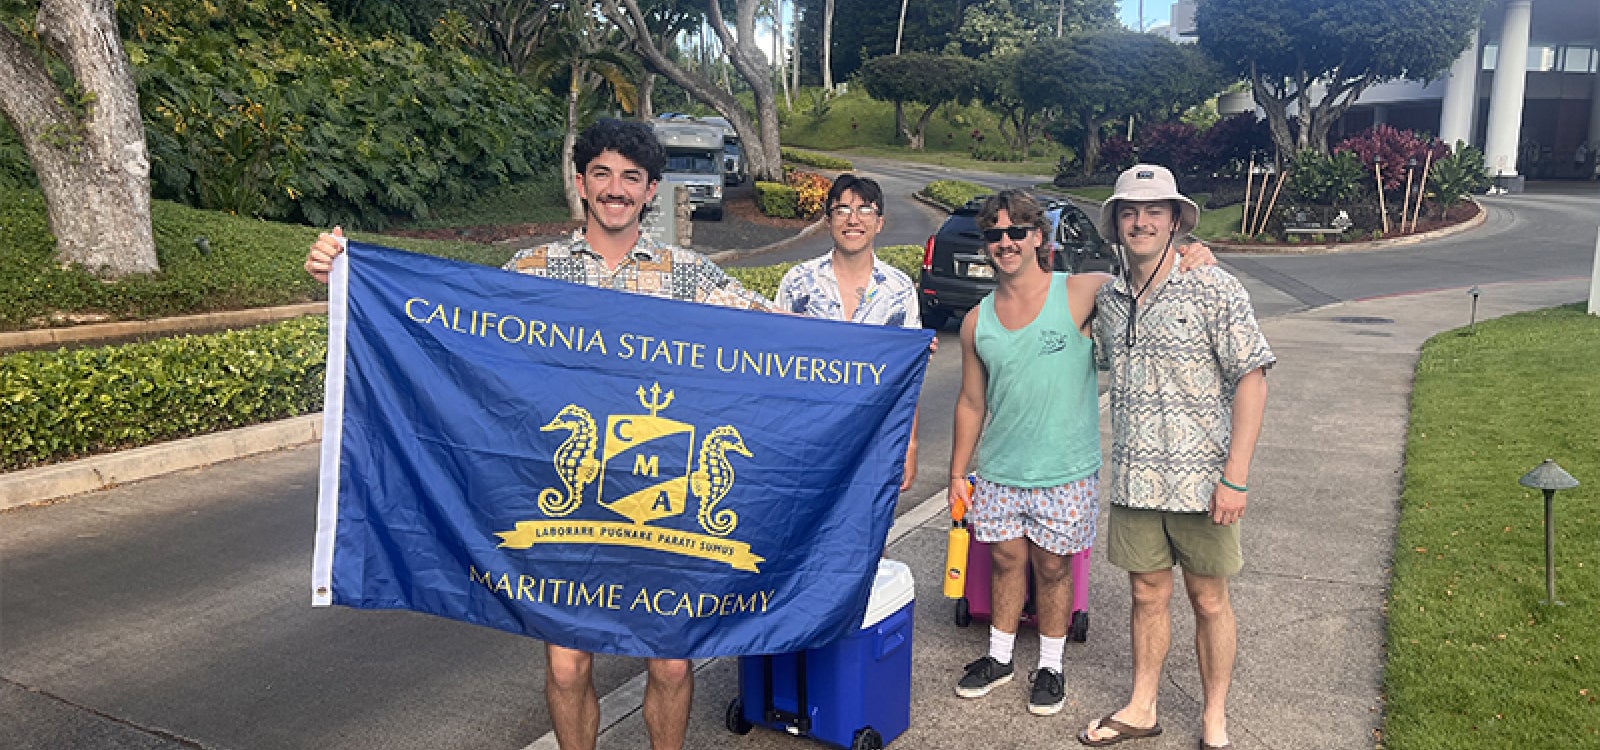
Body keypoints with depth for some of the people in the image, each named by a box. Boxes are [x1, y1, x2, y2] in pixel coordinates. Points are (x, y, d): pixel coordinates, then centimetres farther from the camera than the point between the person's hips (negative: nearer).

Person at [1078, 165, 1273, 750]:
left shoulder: (1214, 289, -9)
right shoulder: (1108, 299, 6)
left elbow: (1251, 378, -11)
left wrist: (1235, 477, -16)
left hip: (1200, 477, -4)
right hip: (1133, 478, 4)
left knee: (1208, 598, 9)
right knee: (1148, 594, 15)